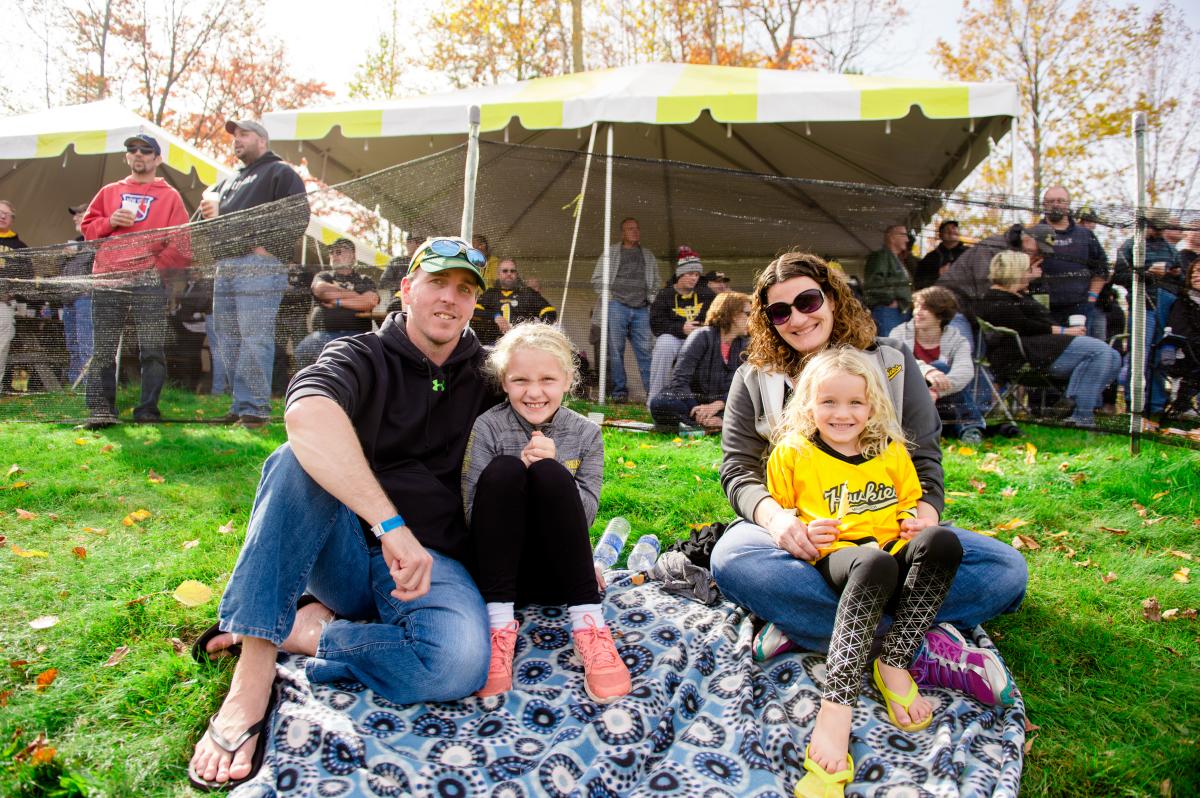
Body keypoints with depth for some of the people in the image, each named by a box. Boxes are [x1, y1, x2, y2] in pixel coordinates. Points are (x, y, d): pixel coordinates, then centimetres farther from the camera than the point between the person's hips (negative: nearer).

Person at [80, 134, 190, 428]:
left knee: (152, 350, -4)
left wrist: (160, 265, -10)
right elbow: (87, 227, 19)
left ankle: (148, 409, 2)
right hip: (107, 282, 3)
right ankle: (100, 410, 2)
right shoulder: (109, 192, 22)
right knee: (102, 350, 0)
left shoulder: (170, 196, 11)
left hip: (150, 282, -3)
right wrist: (109, 222, -1)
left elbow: (181, 242, 2)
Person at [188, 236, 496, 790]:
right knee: (302, 459, -31)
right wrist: (390, 523, -38)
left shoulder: (484, 379, 11)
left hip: (430, 561, 1)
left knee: (460, 662, -32)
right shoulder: (362, 357, -2)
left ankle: (304, 631, -10)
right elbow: (306, 413, -27)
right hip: (344, 551, -1)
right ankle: (253, 675, -29)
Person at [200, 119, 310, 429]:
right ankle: (240, 406, 13)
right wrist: (210, 210, 10)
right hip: (225, 269, 9)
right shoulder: (230, 181, 29)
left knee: (254, 340, -13)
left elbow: (297, 217, -9)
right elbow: (207, 217, 33)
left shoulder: (280, 172, 4)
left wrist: (267, 247, -15)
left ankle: (255, 409, -10)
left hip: (258, 267, -9)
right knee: (228, 343, 7)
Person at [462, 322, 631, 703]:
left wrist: (549, 467, -17)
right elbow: (473, 512, -7)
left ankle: (588, 623, -28)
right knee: (503, 470, -27)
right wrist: (519, 473, -22)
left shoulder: (585, 433, 2)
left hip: (557, 573, 1)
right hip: (498, 564, 0)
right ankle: (499, 624, -28)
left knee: (550, 475, -28)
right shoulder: (488, 427, -3)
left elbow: (586, 514, -2)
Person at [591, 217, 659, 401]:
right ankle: (619, 391, 0)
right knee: (616, 350, -4)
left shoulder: (648, 256, 22)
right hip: (617, 307, -2)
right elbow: (597, 280, 8)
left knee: (645, 350, -6)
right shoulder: (611, 252, 11)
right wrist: (609, 297, -1)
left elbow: (656, 283, 25)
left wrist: (650, 299, 10)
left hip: (642, 310, 2)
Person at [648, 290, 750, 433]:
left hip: (718, 406, 4)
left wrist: (716, 406, -22)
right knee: (661, 404, -37)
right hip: (689, 403, -4)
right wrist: (697, 411, -27)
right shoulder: (702, 336, -8)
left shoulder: (742, 346, 6)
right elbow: (679, 379, -16)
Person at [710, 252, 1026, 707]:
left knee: (1006, 569, -22)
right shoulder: (755, 379, 7)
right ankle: (920, 650, -32)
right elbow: (739, 470, -1)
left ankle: (806, 626, -28)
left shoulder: (891, 362, 9)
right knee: (732, 559, -36)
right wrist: (774, 516, -24)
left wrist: (923, 518, -17)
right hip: (799, 535, -1)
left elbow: (925, 462, 6)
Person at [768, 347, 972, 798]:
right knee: (875, 564, -40)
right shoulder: (792, 454, 8)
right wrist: (803, 532, -8)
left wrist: (917, 523, 4)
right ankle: (837, 705, -46)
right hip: (835, 557, -4)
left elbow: (909, 504, 27)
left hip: (892, 550, 4)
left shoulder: (891, 451, 18)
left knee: (942, 542, -30)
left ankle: (893, 665, -22)